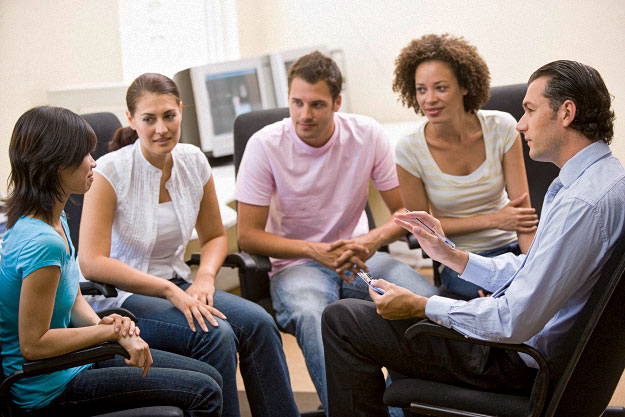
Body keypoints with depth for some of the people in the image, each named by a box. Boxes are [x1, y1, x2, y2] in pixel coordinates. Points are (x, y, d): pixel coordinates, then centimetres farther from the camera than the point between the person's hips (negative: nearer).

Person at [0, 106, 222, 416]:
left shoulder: (56, 221, 4)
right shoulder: (41, 243, -28)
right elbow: (33, 343, -24)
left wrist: (100, 323, -8)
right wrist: (110, 331, -19)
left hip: (73, 358, 10)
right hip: (49, 388, -10)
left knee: (208, 377, 9)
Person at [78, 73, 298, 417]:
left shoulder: (193, 162, 1)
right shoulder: (110, 171, -15)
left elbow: (215, 236, 14)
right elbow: (92, 263, -21)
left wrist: (205, 276, -9)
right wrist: (169, 291, -26)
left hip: (176, 286, 5)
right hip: (119, 297, -5)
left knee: (257, 322, -20)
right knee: (215, 334, -30)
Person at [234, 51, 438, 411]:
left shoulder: (367, 135, -4)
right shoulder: (265, 145, -10)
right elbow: (248, 236, -9)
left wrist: (373, 240, -22)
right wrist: (316, 251, -21)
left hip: (358, 256, 3)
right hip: (295, 264, -2)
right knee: (312, 317, -38)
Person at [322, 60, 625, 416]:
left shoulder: (584, 201, -29)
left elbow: (516, 322, -29)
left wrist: (420, 306, -18)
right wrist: (450, 254, 9)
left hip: (520, 359, -11)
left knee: (342, 320, -5)